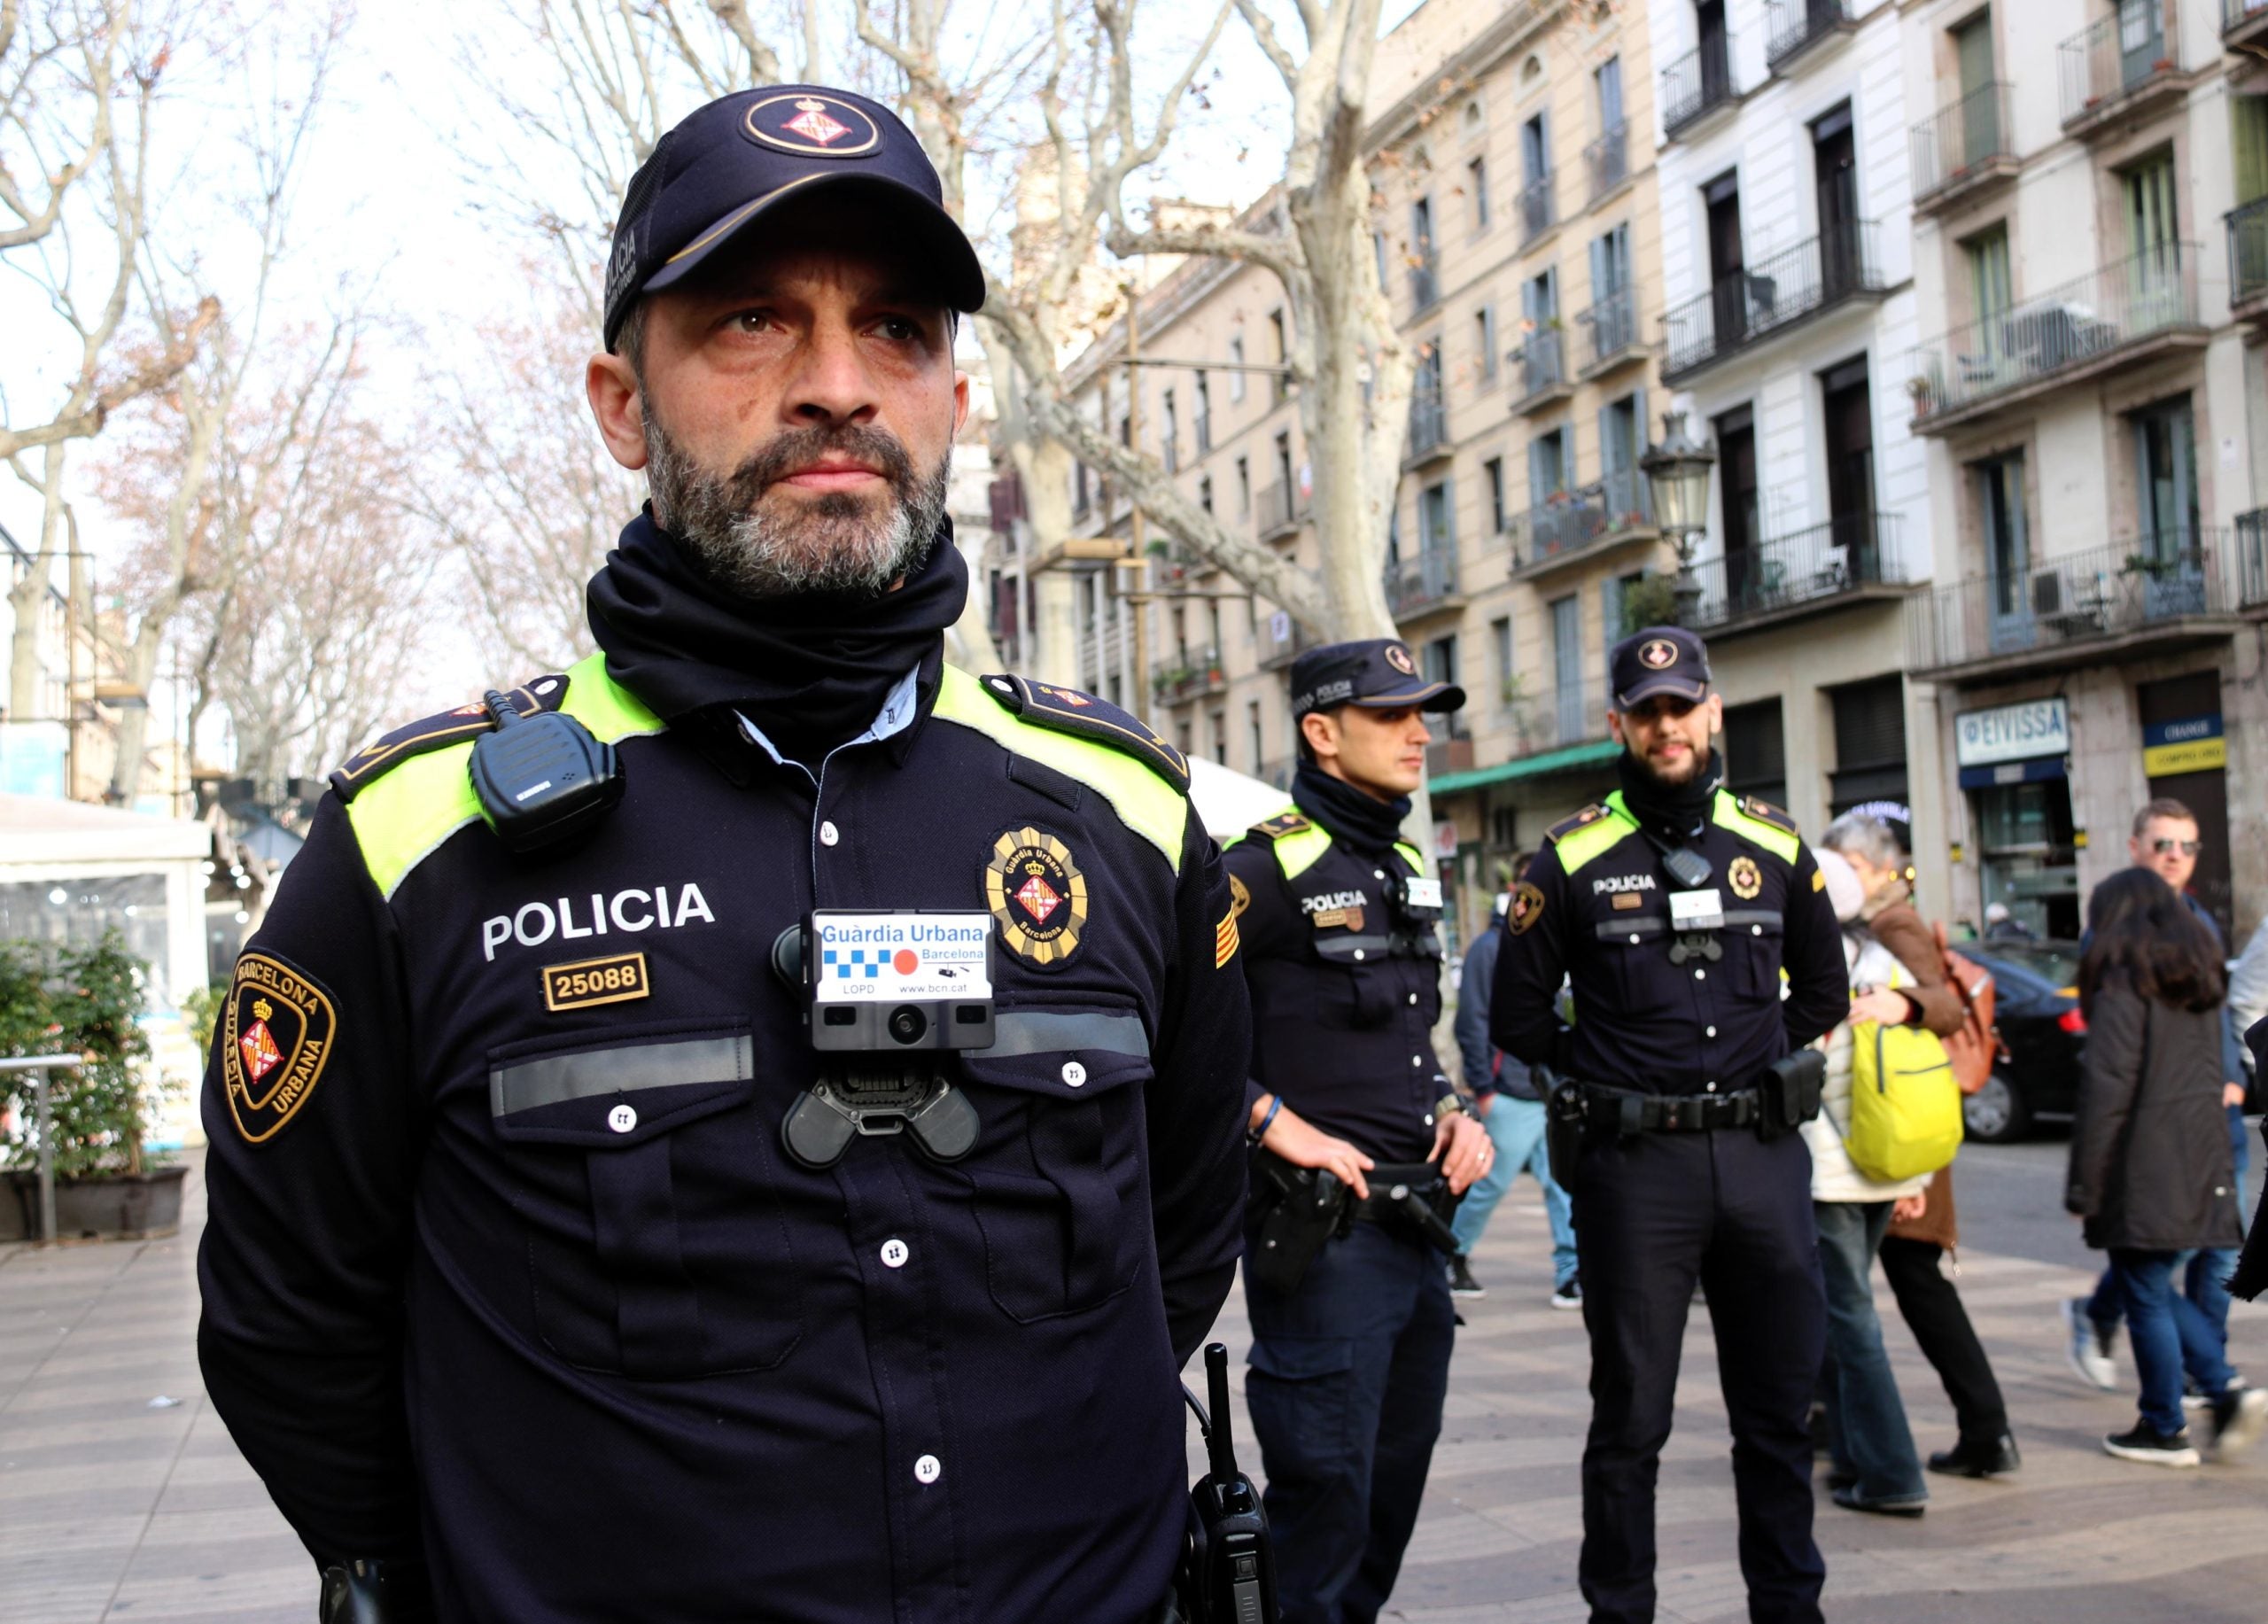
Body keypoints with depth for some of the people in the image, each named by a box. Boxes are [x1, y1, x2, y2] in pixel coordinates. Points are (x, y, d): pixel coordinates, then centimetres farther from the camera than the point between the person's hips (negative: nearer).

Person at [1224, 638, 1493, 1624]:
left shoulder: (1408, 870, 15)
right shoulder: (1269, 866, -12)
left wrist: (1452, 1114, 9)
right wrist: (1280, 1125, -19)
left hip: (1418, 1235, 8)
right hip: (1323, 1238, -8)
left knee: (1392, 1502, 18)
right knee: (1325, 1512, 0)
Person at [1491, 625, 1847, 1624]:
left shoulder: (1775, 845, 8)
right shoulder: (1572, 859, -1)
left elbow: (1823, 993, 19)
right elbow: (1519, 1018, 4)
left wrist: (1752, 1060, 10)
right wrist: (1616, 1075, 3)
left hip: (1764, 1155, 3)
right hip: (1636, 1167, -3)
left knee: (1779, 1409, 12)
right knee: (1630, 1418, 5)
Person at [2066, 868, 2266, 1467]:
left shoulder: (2124, 983, -11)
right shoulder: (2202, 976, 13)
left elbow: (2106, 1089, -16)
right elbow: (2212, 1075, 16)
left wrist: (2082, 1185, -11)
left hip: (2144, 1169, -8)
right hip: (2202, 1161, 8)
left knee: (2146, 1295, 3)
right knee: (2154, 1286, 18)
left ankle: (2164, 1429, 9)